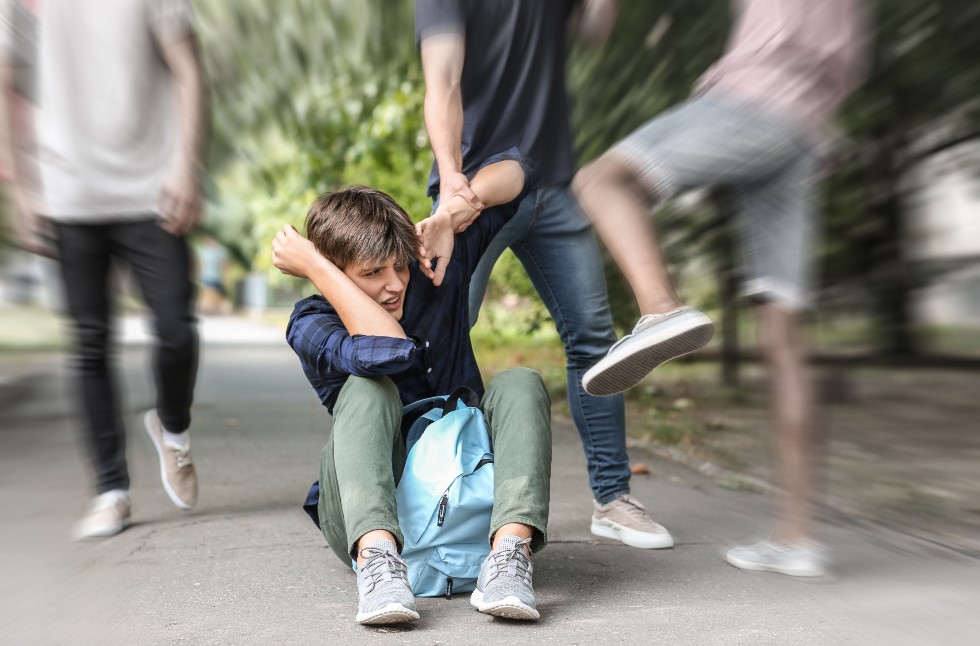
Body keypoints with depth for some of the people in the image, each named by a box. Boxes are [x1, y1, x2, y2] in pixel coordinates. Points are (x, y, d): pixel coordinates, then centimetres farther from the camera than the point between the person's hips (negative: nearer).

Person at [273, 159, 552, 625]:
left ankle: (510, 551, -40)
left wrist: (453, 209, -16)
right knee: (369, 388, -27)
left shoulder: (436, 275, 0)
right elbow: (390, 351, -33)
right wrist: (316, 267, -23)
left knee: (519, 382, -20)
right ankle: (377, 557, -46)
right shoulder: (311, 325, -9)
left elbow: (510, 171, 2)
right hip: (371, 516, -2)